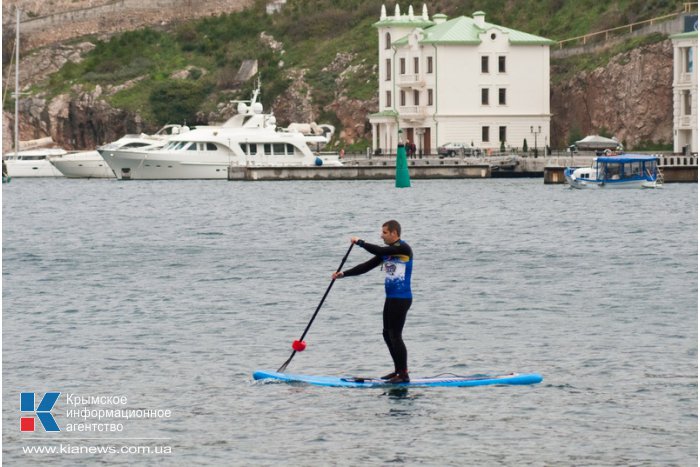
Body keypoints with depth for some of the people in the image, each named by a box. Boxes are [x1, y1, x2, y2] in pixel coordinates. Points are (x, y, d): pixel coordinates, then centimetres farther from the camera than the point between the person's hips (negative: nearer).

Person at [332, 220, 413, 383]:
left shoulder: (403, 248, -13)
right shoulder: (387, 251, 13)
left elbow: (379, 251, -24)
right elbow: (367, 266, 12)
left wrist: (360, 242, -11)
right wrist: (344, 274, 5)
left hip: (401, 299, -9)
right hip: (391, 298, 9)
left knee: (395, 336, -10)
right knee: (387, 334, 13)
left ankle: (404, 374, -8)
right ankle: (398, 370, 20)